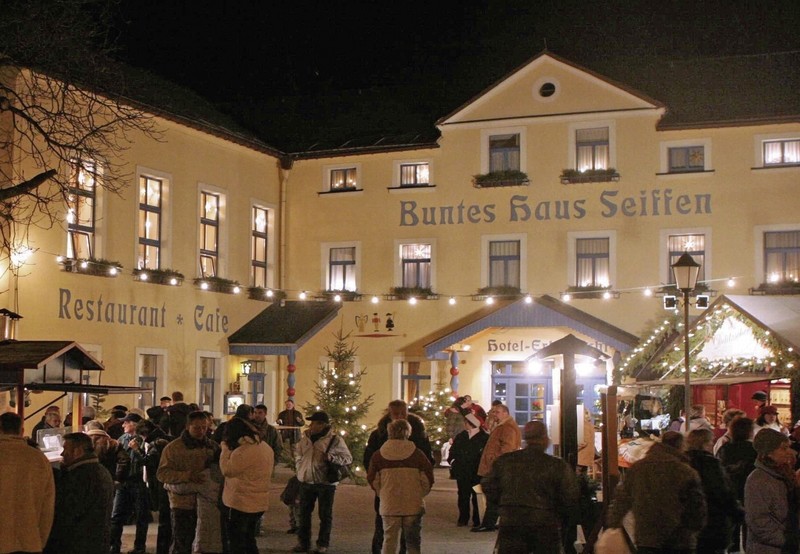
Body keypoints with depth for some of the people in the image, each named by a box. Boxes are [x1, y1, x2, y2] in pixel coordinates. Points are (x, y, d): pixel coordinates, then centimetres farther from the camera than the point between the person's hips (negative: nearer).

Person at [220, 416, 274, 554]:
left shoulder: (244, 450, -22)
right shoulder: (265, 446, 8)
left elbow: (227, 470, -17)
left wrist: (225, 448, -7)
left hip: (240, 503, -8)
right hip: (259, 502, 9)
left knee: (237, 543, 2)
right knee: (249, 540, 20)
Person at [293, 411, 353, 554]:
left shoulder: (335, 440, -10)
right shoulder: (306, 437, 5)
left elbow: (348, 458, -9)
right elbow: (298, 454, 22)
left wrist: (331, 457, -23)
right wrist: (301, 468, 10)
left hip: (326, 483, -5)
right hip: (306, 482, 5)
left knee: (325, 515, 4)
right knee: (304, 513, 11)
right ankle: (303, 542, 22)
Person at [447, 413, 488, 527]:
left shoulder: (484, 438, -6)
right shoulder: (460, 437, 10)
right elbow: (453, 451, 18)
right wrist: (452, 460, 4)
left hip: (477, 474, -4)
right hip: (462, 473, 5)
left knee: (477, 497, 0)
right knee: (463, 496, 9)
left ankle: (477, 520, 8)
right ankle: (463, 519, 18)